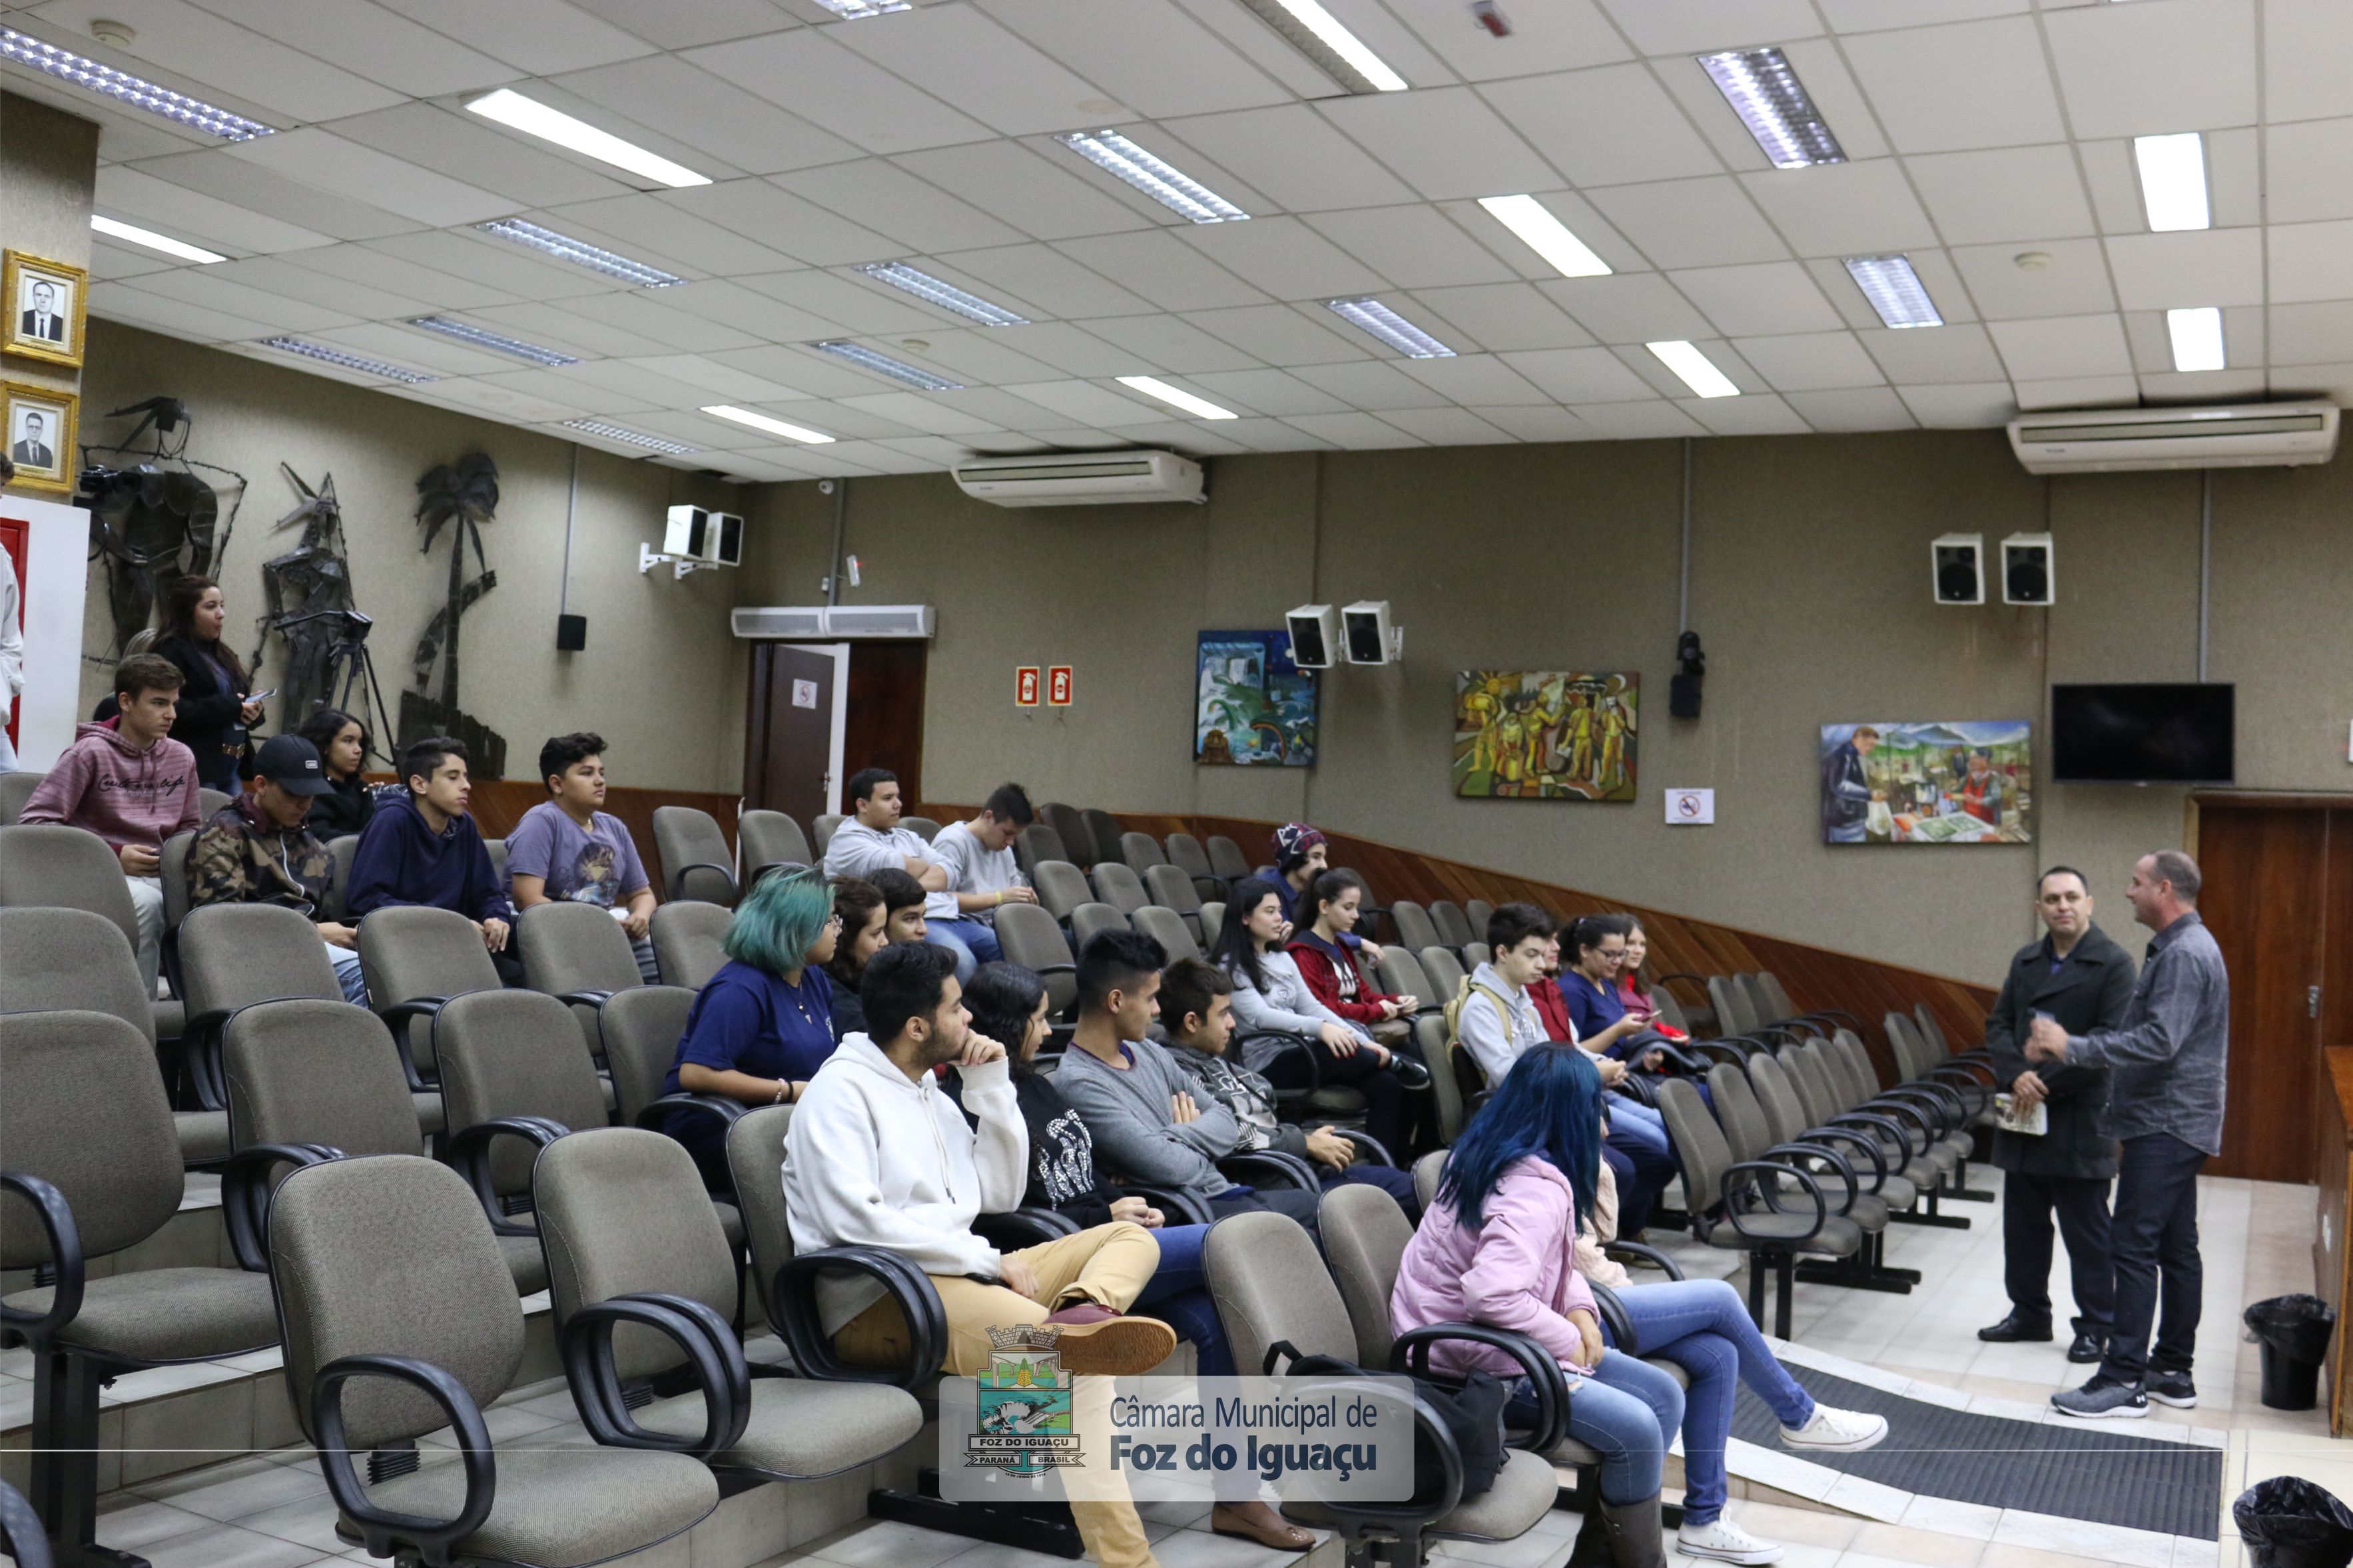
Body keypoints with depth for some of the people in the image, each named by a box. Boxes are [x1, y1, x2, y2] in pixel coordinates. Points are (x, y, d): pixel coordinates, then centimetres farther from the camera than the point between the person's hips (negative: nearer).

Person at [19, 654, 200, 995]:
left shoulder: (182, 758, 15)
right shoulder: (91, 752, -2)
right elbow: (33, 820, -7)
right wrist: (114, 856, -11)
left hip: (161, 875, 5)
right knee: (147, 900, -38)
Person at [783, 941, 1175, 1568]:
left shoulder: (929, 1093, 21)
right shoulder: (840, 1090, -8)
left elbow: (1000, 1194, 18)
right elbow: (855, 1220, -22)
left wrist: (992, 1087, 8)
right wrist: (986, 1258, -18)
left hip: (956, 1276, 10)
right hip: (876, 1300, -9)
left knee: (1130, 1235, -6)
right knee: (1070, 1361, -33)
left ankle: (1085, 1309, -38)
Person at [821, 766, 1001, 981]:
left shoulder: (907, 837, 26)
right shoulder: (847, 840, 4)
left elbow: (950, 873, 12)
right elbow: (894, 866, -13)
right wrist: (926, 866, 10)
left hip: (954, 917, 8)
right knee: (960, 961, -36)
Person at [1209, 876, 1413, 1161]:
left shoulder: (1282, 959, 19)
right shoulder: (1230, 966, -5)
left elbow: (1312, 1006, 13)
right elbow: (1260, 1015, -19)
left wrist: (1362, 1040, -2)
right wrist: (1320, 1028, -33)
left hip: (1300, 1053, 7)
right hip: (1267, 1063, -7)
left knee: (1385, 1084, -17)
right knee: (1356, 1059, -31)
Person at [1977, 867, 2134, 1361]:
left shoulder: (2113, 964, -8)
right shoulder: (2025, 961, 12)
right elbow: (1998, 1024, 8)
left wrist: (2048, 1085, -17)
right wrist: (2016, 1075, -11)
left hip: (2078, 1116, -6)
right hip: (2023, 1114, 6)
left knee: (2086, 1231, 4)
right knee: (2023, 1223, 14)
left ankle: (2095, 1326, 15)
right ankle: (2029, 1313, 27)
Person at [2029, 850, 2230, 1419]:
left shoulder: (2186, 954, -17)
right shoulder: (2180, 947, 17)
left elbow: (2159, 1041, -26)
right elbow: (2150, 1033, 21)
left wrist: (2072, 1047, -22)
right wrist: (2064, 1050, 13)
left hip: (2167, 1126, -11)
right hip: (2172, 1122, 11)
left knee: (2134, 1246, -9)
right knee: (2175, 1249, 13)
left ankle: (2125, 1380, -6)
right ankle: (2173, 1372, 20)